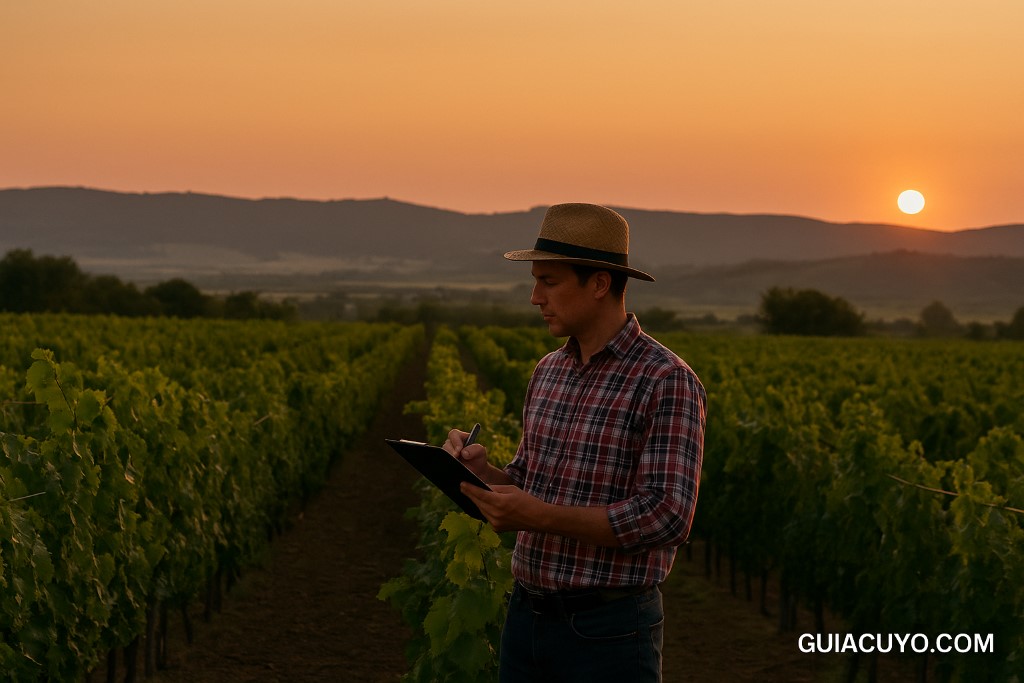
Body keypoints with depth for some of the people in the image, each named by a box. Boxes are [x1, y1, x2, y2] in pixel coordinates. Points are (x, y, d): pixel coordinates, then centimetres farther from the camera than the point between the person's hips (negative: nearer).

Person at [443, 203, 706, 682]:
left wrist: (542, 517, -24)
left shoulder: (667, 383, -13)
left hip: (608, 629, -7)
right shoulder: (549, 372, 11)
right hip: (527, 617, 7)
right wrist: (478, 469, -3)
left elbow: (667, 518, -20)